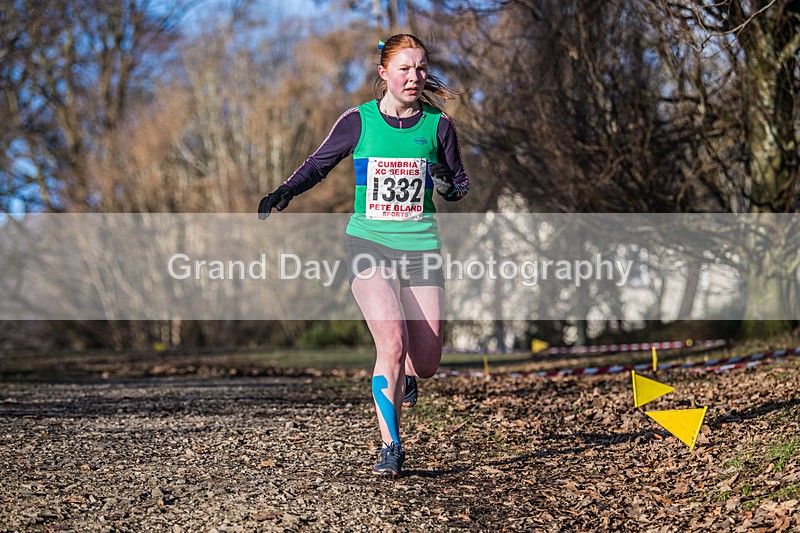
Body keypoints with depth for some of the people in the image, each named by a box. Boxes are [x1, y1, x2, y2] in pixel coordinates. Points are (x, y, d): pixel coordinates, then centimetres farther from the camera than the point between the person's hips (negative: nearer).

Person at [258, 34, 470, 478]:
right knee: (392, 342, -21)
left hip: (420, 247, 2)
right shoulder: (358, 121, -1)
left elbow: (460, 182, 12)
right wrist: (285, 192, -7)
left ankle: (403, 374, 40)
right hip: (368, 244, -2)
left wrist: (449, 186, -12)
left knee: (425, 364, 1)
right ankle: (391, 446, -9)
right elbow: (319, 163, 10)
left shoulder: (437, 125, 2)